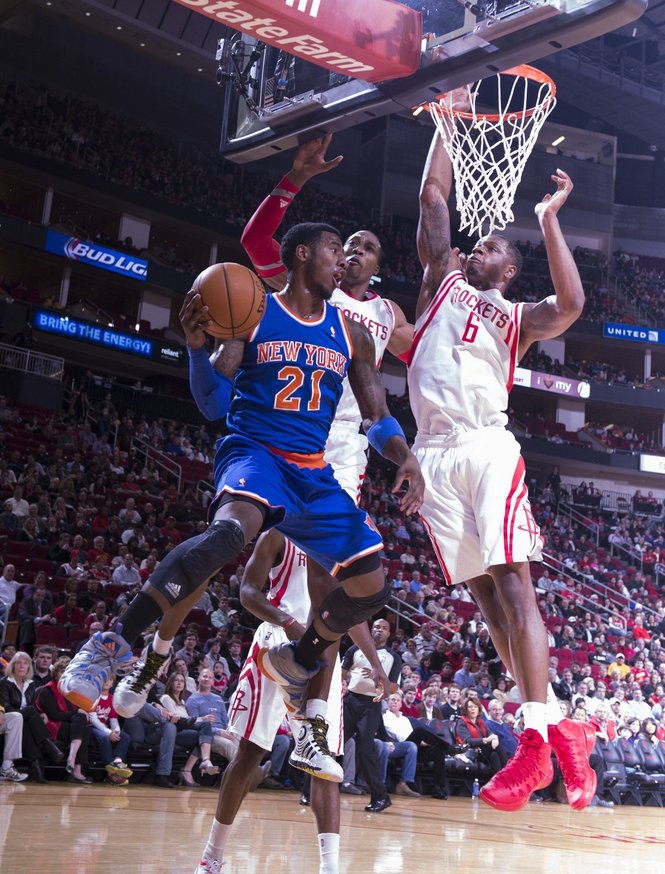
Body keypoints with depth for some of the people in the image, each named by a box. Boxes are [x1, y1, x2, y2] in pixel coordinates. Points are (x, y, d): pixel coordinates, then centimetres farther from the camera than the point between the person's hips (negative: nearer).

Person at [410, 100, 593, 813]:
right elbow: (433, 196, 19)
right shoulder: (443, 282, 23)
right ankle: (556, 728, 5)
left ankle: (535, 739, -18)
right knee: (483, 593, -1)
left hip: (489, 449, -3)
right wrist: (448, 122, 21)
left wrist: (548, 221, -4)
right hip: (435, 455, 3)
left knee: (511, 582, -14)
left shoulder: (516, 317, 15)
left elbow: (570, 304, -7)